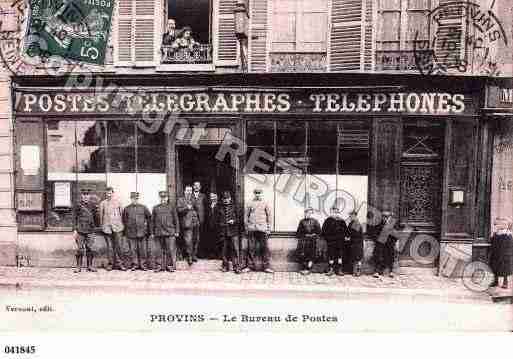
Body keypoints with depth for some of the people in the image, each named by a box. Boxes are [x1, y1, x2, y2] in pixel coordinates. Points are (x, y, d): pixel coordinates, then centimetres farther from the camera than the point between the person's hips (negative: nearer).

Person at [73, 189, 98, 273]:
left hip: (90, 231, 2)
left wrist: (94, 226, 10)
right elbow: (75, 218, 1)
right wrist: (75, 230, -3)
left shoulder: (92, 206, 8)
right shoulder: (79, 206, 0)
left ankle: (90, 266, 15)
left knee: (90, 248, 5)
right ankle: (78, 266, 10)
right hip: (80, 230, -2)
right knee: (80, 249, 0)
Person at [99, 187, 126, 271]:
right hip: (107, 227, 0)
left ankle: (118, 263, 3)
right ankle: (111, 263, 12)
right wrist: (101, 226, 12)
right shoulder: (102, 203, 8)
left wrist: (122, 225, 9)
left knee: (118, 245, -5)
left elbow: (121, 214, 12)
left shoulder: (117, 202, 8)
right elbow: (101, 215, 13)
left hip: (117, 227, 0)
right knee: (110, 246, 4)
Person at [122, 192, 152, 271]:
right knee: (133, 249, 3)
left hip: (142, 232, 0)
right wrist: (125, 231, 9)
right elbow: (124, 221, 12)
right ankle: (134, 264, 13)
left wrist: (149, 230, 5)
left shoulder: (143, 208, 4)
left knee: (143, 249, 2)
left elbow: (149, 218, 8)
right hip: (131, 233, 0)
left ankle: (143, 264, 12)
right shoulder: (126, 209, 6)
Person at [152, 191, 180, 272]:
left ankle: (172, 266, 3)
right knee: (162, 250, 9)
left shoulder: (171, 208, 4)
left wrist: (177, 231, -1)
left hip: (170, 232, -2)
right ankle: (163, 266, 16)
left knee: (171, 249, -5)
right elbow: (153, 221, 13)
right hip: (159, 233, 3)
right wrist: (153, 232, 9)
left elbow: (176, 220, 4)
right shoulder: (156, 208, 10)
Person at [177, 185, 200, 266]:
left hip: (195, 223, 5)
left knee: (195, 240, 10)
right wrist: (186, 208, -22)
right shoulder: (181, 200, 4)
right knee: (188, 241, -9)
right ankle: (189, 257, -2)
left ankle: (192, 255, 23)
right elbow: (179, 209, -8)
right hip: (187, 223, -5)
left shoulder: (193, 199, 19)